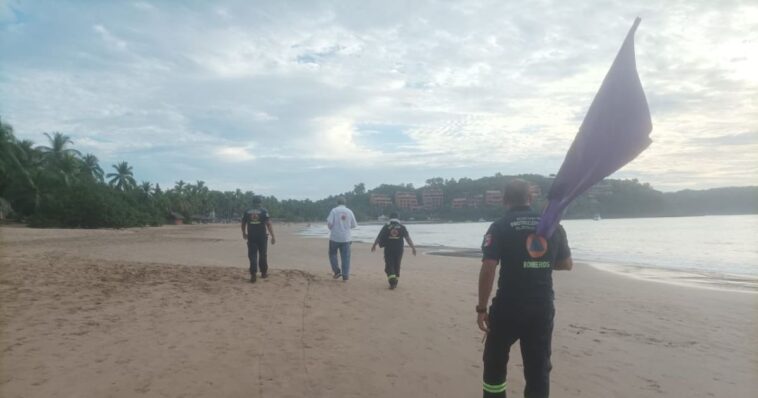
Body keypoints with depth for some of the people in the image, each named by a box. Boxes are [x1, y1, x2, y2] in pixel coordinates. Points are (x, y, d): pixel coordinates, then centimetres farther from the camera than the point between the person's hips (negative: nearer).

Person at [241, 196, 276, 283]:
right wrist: (273, 236, -10)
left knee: (252, 256, 2)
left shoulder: (247, 212, 6)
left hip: (251, 237, 2)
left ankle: (253, 275, -7)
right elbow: (269, 224, -11)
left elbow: (243, 224, 16)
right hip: (262, 237, -1)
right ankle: (264, 273, 24)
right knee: (262, 255, 12)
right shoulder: (264, 211, -4)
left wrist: (244, 233, 32)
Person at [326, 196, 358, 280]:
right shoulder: (349, 211, 3)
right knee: (345, 256, 6)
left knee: (332, 254, 15)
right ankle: (345, 275, 5)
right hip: (346, 238, 2)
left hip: (335, 237, -2)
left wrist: (331, 228, 9)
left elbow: (329, 223, -13)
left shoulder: (334, 211, -6)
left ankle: (337, 271, 6)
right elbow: (354, 225, 7)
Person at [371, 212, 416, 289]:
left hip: (388, 249, -2)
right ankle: (395, 282, 20)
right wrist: (413, 247, -8)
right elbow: (408, 238, -5)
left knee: (389, 265, 0)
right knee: (397, 265, 14)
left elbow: (379, 237, 5)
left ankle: (392, 281, -18)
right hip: (399, 249, 2)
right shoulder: (402, 227, 5)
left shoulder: (386, 226, 3)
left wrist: (374, 246, 18)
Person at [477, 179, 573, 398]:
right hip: (543, 307, 3)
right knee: (538, 367, 13)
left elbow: (488, 269, -15)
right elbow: (567, 264, 13)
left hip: (509, 306, -3)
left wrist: (482, 308, -9)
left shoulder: (500, 227, -8)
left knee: (495, 361, 16)